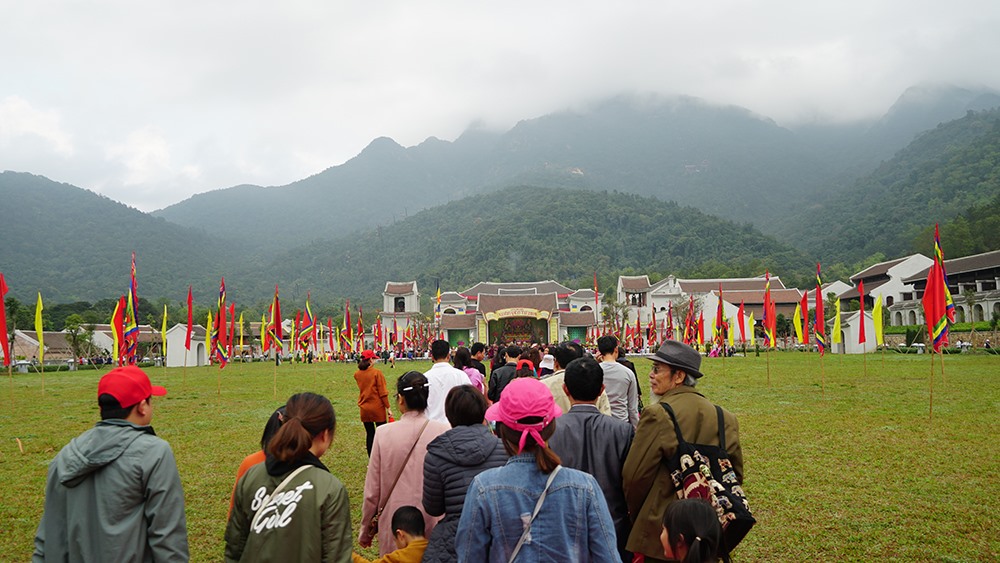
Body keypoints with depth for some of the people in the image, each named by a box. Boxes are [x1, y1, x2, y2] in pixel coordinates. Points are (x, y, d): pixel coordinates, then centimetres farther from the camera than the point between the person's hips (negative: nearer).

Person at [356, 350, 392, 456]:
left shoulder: (357, 374, 1)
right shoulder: (376, 372, -13)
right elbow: (382, 392, -12)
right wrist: (388, 407, -5)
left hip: (364, 409, 4)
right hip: (378, 408, -4)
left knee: (369, 434, 11)